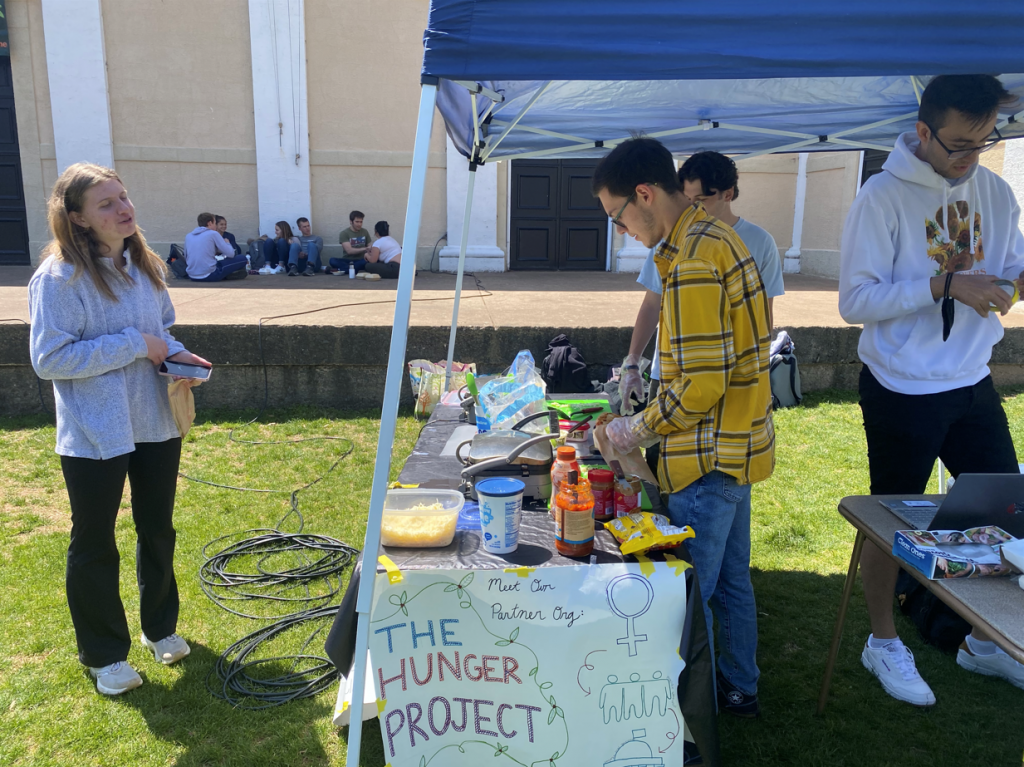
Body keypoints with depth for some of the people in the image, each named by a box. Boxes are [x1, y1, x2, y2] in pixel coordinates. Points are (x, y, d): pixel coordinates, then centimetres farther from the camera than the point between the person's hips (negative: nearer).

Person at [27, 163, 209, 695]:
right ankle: (104, 655, 29)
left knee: (157, 531, 19)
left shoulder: (143, 265, 6)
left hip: (156, 424, 7)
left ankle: (160, 627, 40)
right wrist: (134, 345, -22)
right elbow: (49, 359, -21)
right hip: (95, 435, -6)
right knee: (94, 545, 10)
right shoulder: (60, 278, -16)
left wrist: (175, 353, -3)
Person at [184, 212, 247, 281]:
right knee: (242, 258, 4)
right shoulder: (213, 234, -4)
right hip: (209, 275, -7)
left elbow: (186, 259, 20)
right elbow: (231, 254, -6)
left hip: (192, 276, 7)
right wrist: (227, 243, 18)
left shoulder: (188, 236, 11)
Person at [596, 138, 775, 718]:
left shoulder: (693, 262, -22)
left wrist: (639, 430, -12)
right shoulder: (717, 237, 10)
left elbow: (701, 385, -25)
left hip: (710, 457, -10)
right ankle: (741, 688, 39)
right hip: (737, 444, 10)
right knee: (731, 576, 22)